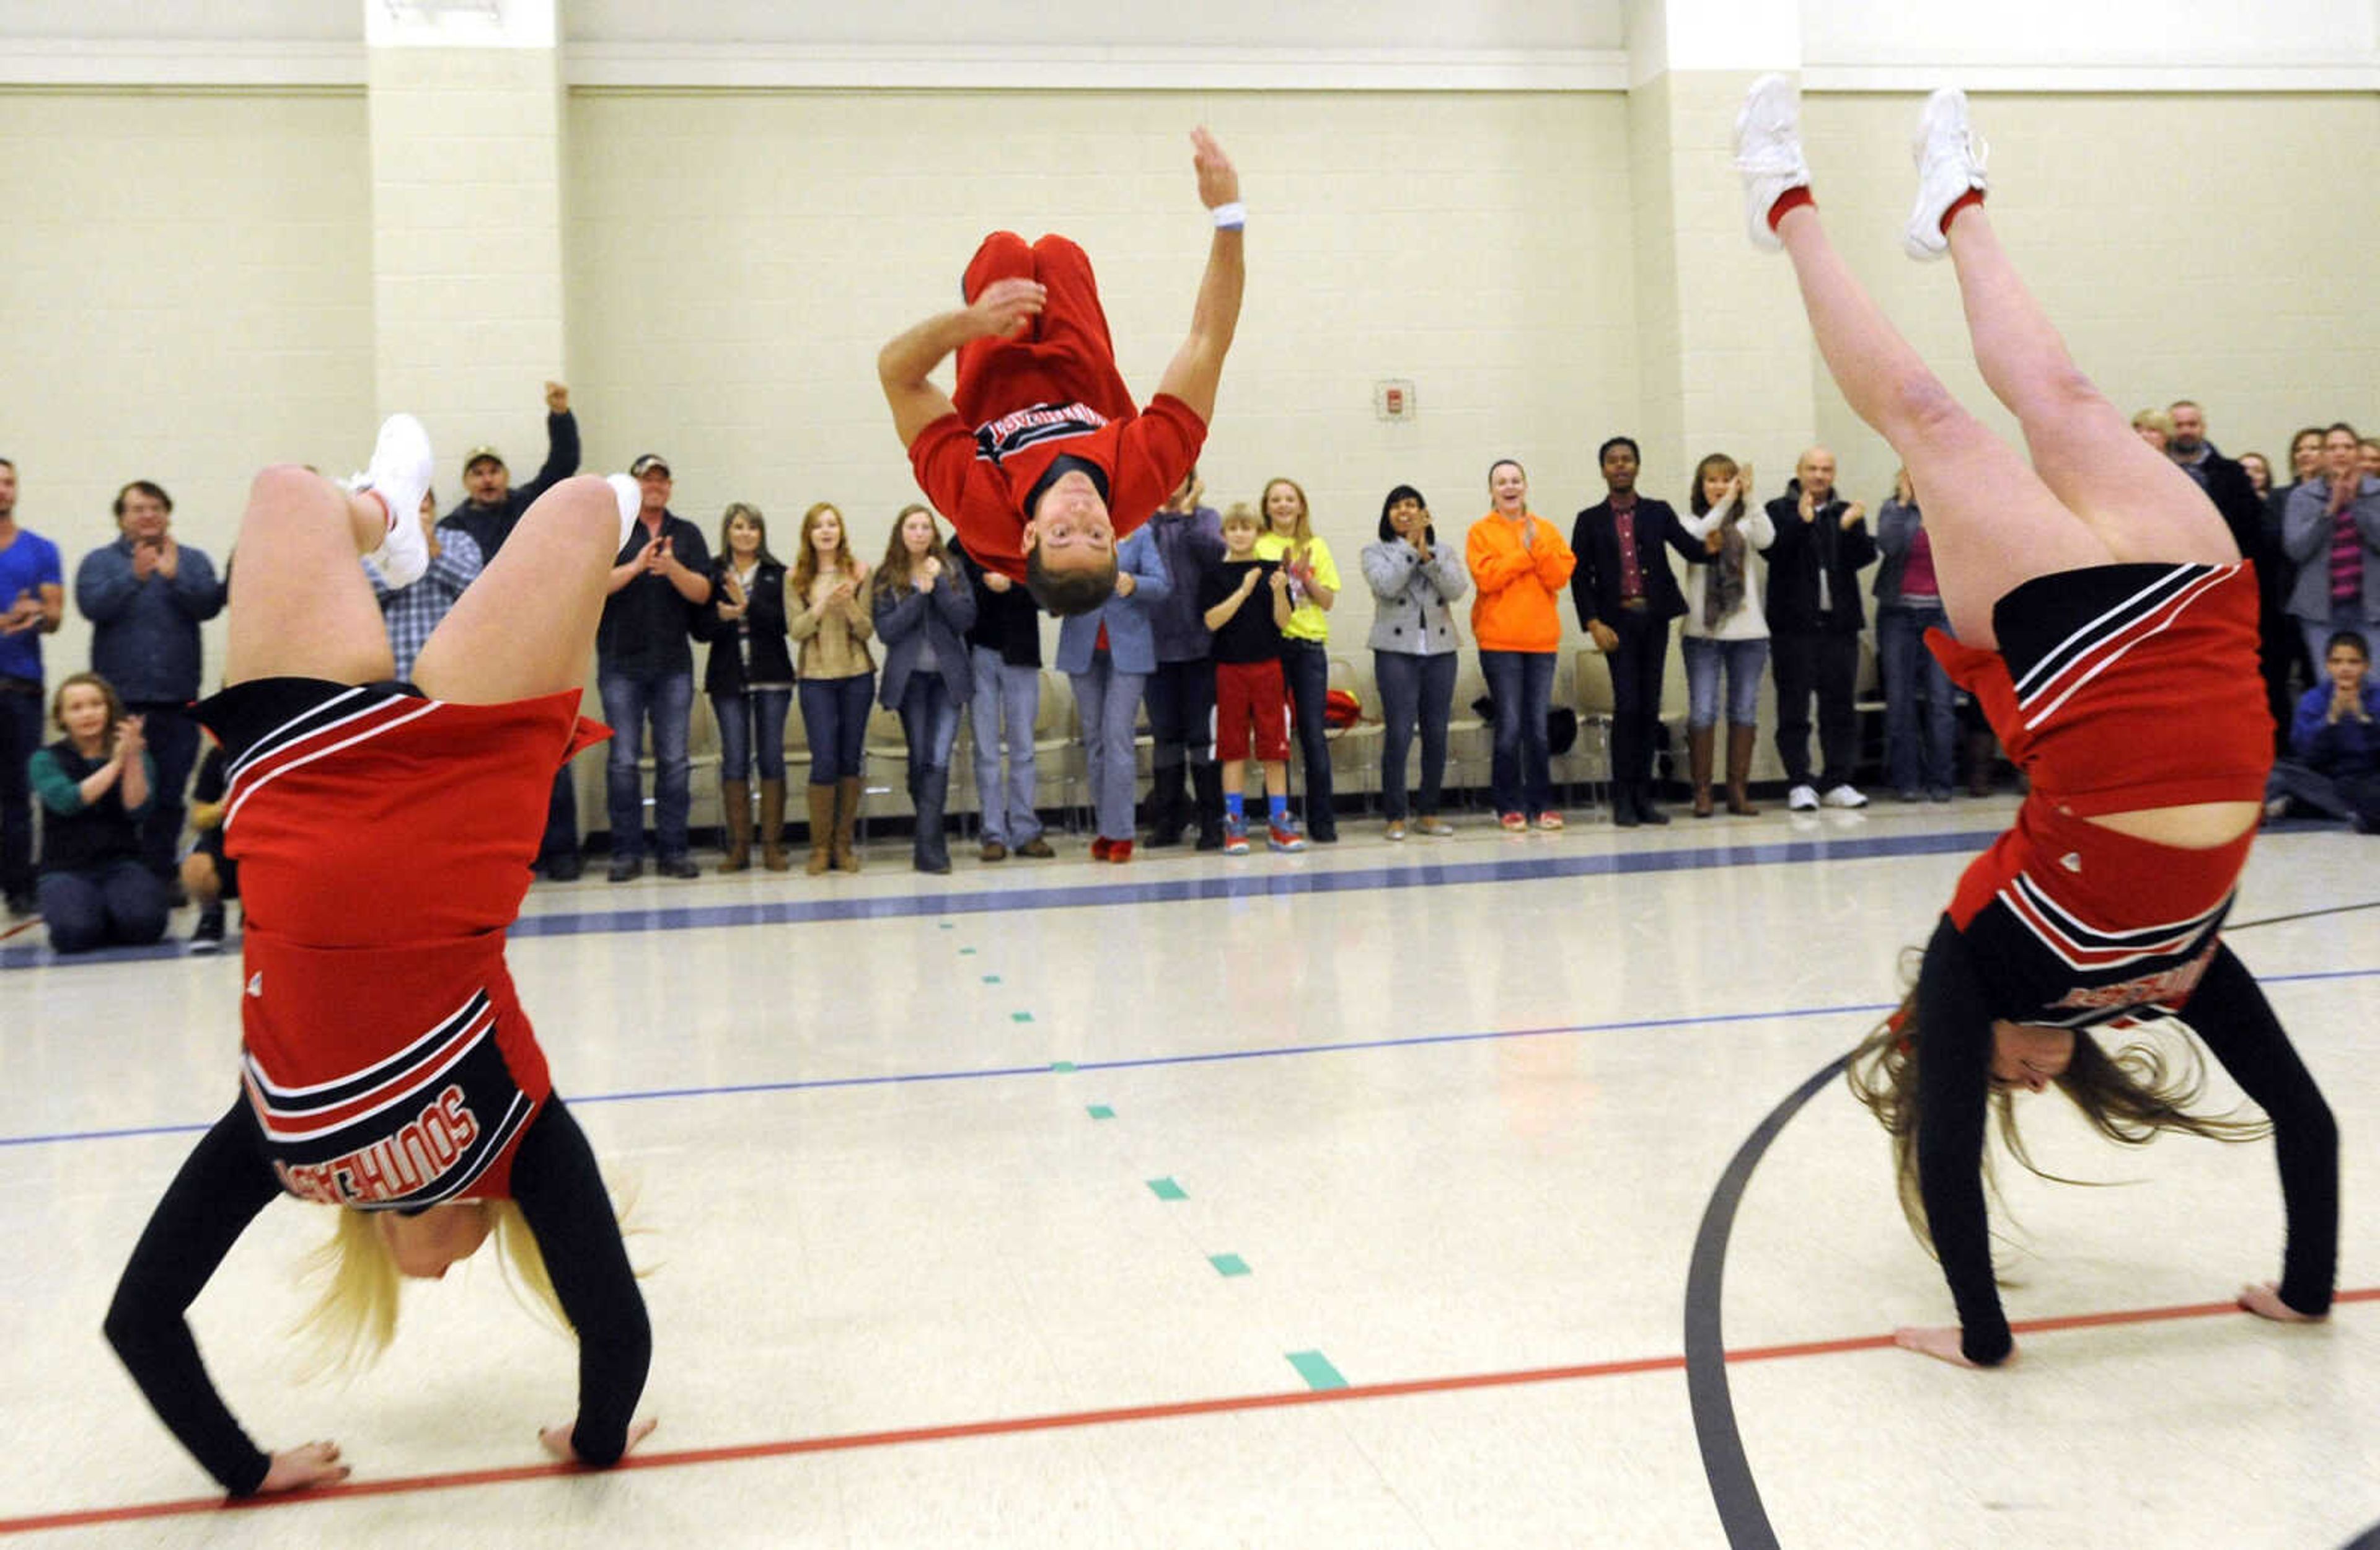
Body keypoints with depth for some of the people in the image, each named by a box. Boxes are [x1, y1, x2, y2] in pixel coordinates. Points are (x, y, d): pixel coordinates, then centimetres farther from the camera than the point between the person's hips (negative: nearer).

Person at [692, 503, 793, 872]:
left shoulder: (777, 574, 5)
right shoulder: (712, 574, 6)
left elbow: (784, 621, -7)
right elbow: (700, 629, 2)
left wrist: (747, 606, -18)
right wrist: (721, 617, -17)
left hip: (771, 675, 0)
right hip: (728, 677, 0)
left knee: (771, 757, 1)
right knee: (734, 759, 0)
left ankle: (772, 844, 5)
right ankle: (738, 846, 6)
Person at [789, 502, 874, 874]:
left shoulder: (859, 572, 3)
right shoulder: (796, 579, 4)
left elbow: (867, 630, -2)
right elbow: (796, 630, -4)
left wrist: (849, 604, -18)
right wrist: (824, 604, -16)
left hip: (857, 675, 1)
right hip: (816, 677, -1)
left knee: (850, 760, 4)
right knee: (824, 762, -6)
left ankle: (843, 844, 11)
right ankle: (820, 847, 4)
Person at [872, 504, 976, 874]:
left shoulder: (951, 571, 6)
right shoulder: (886, 578, 4)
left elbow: (966, 619, -5)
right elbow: (886, 631, -7)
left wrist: (939, 583, -13)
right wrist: (920, 594, -13)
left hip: (947, 676, -1)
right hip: (909, 677, 1)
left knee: (939, 760, -12)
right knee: (919, 761, 5)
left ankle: (927, 846, -15)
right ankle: (932, 839, 17)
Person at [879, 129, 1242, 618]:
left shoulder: (979, 503, -50)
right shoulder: (1140, 482, -49)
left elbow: (895, 369, -44)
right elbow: (1207, 344, -46)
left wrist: (968, 323, -60)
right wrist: (1229, 216, -50)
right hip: (1090, 399, 1)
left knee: (1005, 248, 15)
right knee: (1056, 252, 18)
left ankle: (973, 314, 54)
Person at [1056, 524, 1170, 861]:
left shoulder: (1140, 534, 4)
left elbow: (1163, 585, -5)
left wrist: (1134, 584, -26)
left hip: (1127, 648, -2)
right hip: (1083, 648, 2)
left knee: (1118, 736, -9)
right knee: (1094, 738, 6)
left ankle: (1120, 832, -7)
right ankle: (1103, 829, 13)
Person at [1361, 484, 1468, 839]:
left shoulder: (1444, 552, 14)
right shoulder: (1375, 552, 7)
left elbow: (1457, 590, -3)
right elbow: (1386, 586, -12)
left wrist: (1426, 555, -11)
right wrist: (1410, 545, -7)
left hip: (1440, 650, 3)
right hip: (1395, 651, -3)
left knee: (1436, 734, 3)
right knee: (1399, 733, -9)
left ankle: (1428, 813, 13)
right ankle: (1396, 817, -2)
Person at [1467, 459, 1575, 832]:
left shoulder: (1545, 530, 11)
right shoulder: (1480, 532, 2)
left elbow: (1560, 576, -1)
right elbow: (1486, 577, -13)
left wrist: (1537, 545, -12)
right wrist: (1525, 553, -10)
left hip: (1541, 639, 3)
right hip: (1499, 641, -3)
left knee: (1539, 726, 5)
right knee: (1510, 725, -4)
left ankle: (1542, 802, 14)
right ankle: (1509, 806, 5)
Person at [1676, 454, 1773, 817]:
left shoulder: (1745, 524, 9)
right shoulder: (1690, 522, 5)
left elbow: (1767, 539, -12)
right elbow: (1697, 536, -17)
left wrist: (1749, 498, -21)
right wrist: (1727, 502, -26)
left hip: (1747, 630, 2)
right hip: (1702, 631, -2)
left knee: (1745, 711, 5)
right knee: (1702, 711, -5)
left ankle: (1738, 791, 12)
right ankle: (1702, 791, 2)